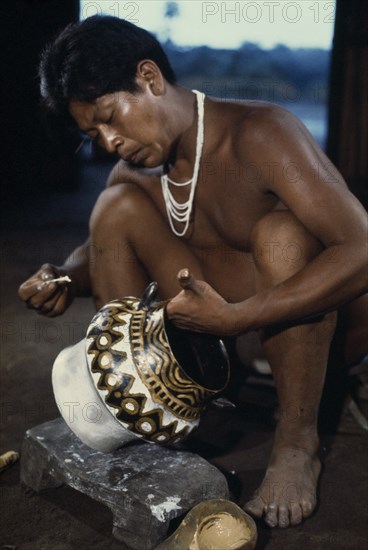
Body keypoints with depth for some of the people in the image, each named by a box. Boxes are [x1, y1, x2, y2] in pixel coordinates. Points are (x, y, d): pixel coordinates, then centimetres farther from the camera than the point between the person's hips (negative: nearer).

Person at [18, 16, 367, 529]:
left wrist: (232, 318, -39)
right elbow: (104, 247, 14)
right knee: (117, 205, -8)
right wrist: (66, 279, -11)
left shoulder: (258, 132, -23)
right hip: (225, 328, 5)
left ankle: (297, 442, -18)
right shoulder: (134, 171, -2)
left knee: (279, 232, -36)